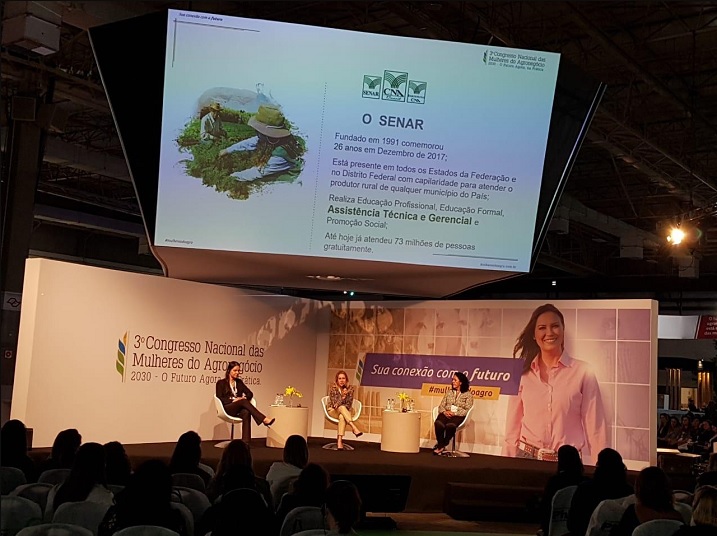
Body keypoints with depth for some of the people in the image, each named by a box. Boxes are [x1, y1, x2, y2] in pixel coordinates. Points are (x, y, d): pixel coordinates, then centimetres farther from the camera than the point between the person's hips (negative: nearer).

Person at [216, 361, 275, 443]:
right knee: (243, 401, -34)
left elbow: (250, 393, 16)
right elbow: (219, 399, -4)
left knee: (246, 413, -36)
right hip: (227, 409, -3)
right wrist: (233, 400, -16)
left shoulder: (239, 382, 21)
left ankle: (245, 441, -47)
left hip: (239, 409, 3)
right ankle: (264, 419, -44)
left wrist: (244, 398, -7)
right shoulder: (221, 383, 7)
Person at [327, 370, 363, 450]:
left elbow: (349, 403, -5)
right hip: (333, 411, -1)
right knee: (342, 407, -37)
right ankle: (355, 428, -48)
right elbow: (334, 403, -16)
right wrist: (343, 396, -32)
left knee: (342, 417, -37)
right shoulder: (333, 388, -9)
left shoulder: (350, 388, -4)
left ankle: (339, 440, -45)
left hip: (344, 411, 1)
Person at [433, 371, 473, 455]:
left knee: (450, 425, -39)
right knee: (438, 423, -34)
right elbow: (441, 406, 17)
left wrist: (454, 413, -14)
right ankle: (441, 446, -19)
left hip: (458, 416, -3)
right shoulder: (449, 392, 22)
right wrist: (445, 411, -6)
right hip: (446, 414, 3)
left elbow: (467, 410, -2)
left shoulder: (468, 395, 8)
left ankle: (441, 446, -17)